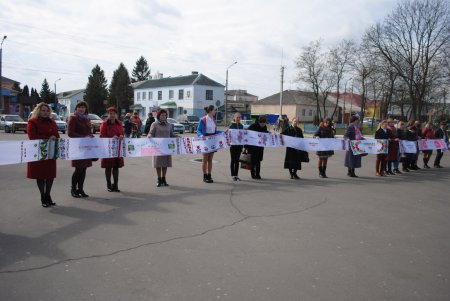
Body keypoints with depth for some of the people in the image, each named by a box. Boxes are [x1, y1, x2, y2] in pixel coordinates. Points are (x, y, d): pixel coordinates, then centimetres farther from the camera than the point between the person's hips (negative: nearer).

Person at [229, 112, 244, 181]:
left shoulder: (241, 126, 9)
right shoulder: (231, 126, -4)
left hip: (239, 145, 4)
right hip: (233, 145, -4)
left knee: (237, 160, 7)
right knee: (233, 160, 3)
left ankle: (236, 175, 14)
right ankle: (233, 175, 9)